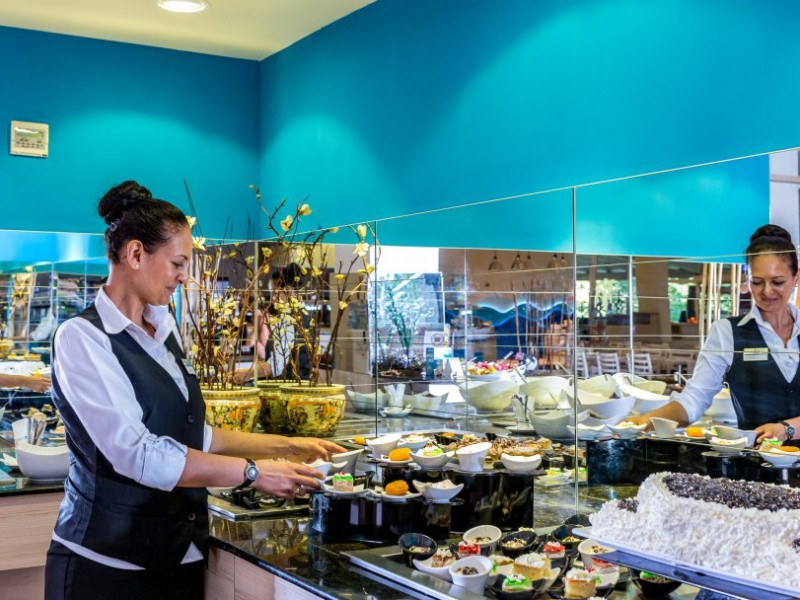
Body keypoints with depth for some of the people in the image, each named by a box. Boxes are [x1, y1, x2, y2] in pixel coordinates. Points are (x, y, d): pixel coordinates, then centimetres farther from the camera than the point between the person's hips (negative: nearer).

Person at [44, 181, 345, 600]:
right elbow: (136, 454, -22)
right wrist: (254, 472, -20)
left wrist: (287, 446, 6)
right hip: (107, 564, -7)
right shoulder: (82, 338, -13)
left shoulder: (163, 333, 10)